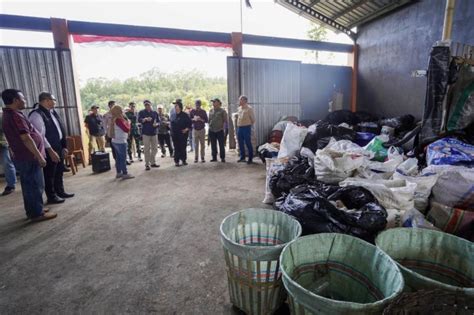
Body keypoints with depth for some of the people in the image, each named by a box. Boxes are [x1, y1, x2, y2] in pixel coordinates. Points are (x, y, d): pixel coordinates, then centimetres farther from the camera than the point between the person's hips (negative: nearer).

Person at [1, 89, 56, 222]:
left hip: (23, 157, 10)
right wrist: (39, 156, -21)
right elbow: (26, 138, -24)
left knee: (29, 186, 17)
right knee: (36, 185, -2)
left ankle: (32, 210, 27)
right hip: (29, 158, -10)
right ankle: (37, 213, 6)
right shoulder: (15, 116, -18)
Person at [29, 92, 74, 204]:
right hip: (49, 150, -9)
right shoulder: (37, 115, -17)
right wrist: (51, 151, -21)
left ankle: (60, 192, 34)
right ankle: (51, 196, 19)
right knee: (49, 174, 6)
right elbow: (40, 135, -21)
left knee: (59, 171, 19)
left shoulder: (52, 112, 11)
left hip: (59, 147, 9)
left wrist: (64, 146, 13)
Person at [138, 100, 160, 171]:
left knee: (155, 148, 7)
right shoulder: (141, 112, 3)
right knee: (147, 149, -4)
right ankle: (147, 164, 2)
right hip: (145, 133, -4)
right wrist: (145, 119, -30)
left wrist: (156, 124, -9)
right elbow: (139, 120, -12)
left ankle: (153, 162, 21)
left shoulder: (155, 113, 12)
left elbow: (158, 121, 13)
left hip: (153, 133, 4)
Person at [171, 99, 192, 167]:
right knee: (176, 148, 4)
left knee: (183, 148, 3)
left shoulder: (184, 115, -5)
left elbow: (190, 122, -1)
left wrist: (187, 129, -9)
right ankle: (176, 161, 11)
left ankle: (183, 160, 16)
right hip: (175, 134, 3)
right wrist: (172, 132, 9)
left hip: (183, 134, -3)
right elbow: (171, 123, 16)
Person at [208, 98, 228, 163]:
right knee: (213, 145, 9)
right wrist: (209, 126, 9)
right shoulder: (211, 111, 12)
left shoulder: (222, 111, -2)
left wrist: (223, 127, -7)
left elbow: (225, 120, -2)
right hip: (211, 130, 5)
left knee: (221, 145, -1)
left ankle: (222, 158, 7)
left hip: (219, 130, -5)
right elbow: (209, 120, 18)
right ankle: (214, 157, 18)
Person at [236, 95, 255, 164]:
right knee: (241, 143, 11)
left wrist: (249, 125, 4)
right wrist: (238, 124, 16)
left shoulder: (249, 108, -10)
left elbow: (253, 119, -6)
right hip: (239, 128, 7)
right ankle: (242, 157, 24)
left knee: (248, 143, -3)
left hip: (246, 128, -7)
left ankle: (250, 159, 6)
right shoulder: (239, 108, 12)